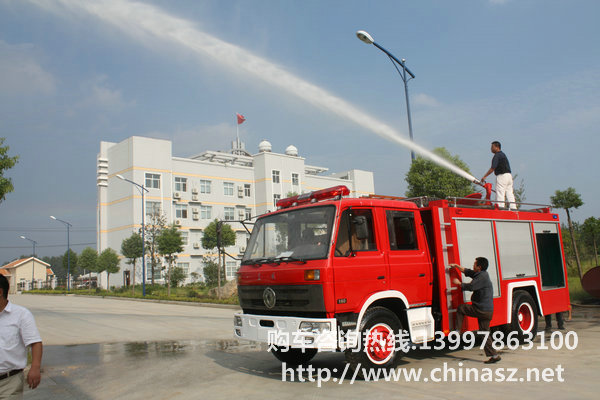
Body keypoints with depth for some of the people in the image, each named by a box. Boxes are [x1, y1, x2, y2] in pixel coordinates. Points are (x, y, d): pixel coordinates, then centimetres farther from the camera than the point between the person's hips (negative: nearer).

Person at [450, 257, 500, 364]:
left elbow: (471, 287, -22)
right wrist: (456, 266, 27)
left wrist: (459, 283, -8)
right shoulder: (482, 274, 14)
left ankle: (457, 332, 8)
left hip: (481, 310, -9)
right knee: (484, 332, 10)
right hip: (488, 311, 9)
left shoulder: (482, 276, -16)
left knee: (460, 308, 6)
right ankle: (494, 355, 10)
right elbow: (467, 272, 26)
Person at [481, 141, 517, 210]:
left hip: (501, 176, -9)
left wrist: (484, 176, -11)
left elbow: (492, 168, -16)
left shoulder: (497, 155, -10)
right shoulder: (503, 154, 20)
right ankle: (513, 208, 8)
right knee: (510, 194, 9)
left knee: (500, 195, -7)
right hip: (509, 175, 9)